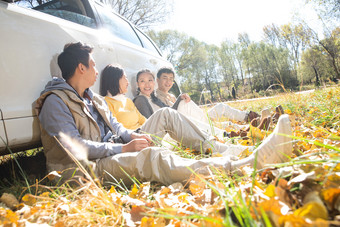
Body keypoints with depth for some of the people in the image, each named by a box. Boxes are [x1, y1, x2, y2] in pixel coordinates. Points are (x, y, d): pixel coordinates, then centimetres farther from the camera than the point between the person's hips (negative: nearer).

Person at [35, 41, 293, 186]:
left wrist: (132, 136, 0)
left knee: (154, 156, -20)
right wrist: (123, 148, -18)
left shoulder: (94, 98, 19)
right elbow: (74, 147, -18)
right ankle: (243, 167, -46)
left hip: (107, 156, 7)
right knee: (152, 158, -32)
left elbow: (115, 126, 23)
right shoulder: (55, 101, -9)